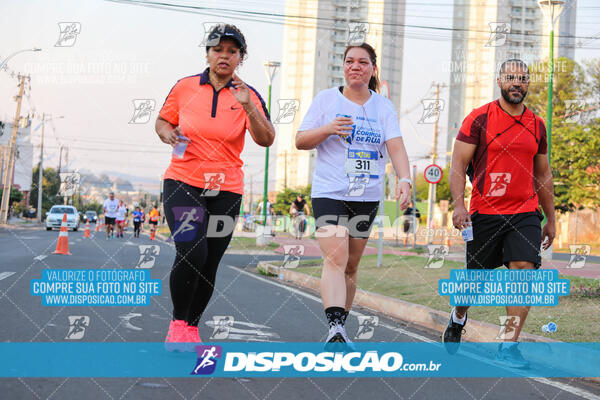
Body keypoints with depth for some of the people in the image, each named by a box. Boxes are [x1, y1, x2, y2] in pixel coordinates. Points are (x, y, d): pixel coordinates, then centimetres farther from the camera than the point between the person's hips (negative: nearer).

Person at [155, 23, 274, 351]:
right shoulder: (185, 87, 3)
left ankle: (191, 328, 24)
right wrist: (167, 133, -7)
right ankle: (178, 322, 0)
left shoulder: (248, 95, 2)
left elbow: (266, 140, -10)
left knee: (209, 264, 5)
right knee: (191, 252, -20)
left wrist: (247, 106, -24)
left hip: (226, 190, 2)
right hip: (183, 181, -1)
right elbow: (162, 121, 16)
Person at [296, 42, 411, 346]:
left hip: (367, 196, 3)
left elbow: (396, 148, -3)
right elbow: (300, 141, 4)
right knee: (335, 259, -19)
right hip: (329, 192, -3)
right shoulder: (326, 99, 4)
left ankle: (340, 325, 20)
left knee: (351, 265, 9)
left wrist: (404, 180, -20)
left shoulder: (384, 106, 8)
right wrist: (328, 129, -15)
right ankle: (334, 327, -29)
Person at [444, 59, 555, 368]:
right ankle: (458, 317, 40)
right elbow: (458, 165, -5)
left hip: (525, 212, 3)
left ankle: (508, 346, -6)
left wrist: (551, 219, 18)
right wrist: (458, 204, -18)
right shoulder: (479, 119, -3)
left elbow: (543, 175, 18)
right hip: (485, 212, -3)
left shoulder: (536, 125, 10)